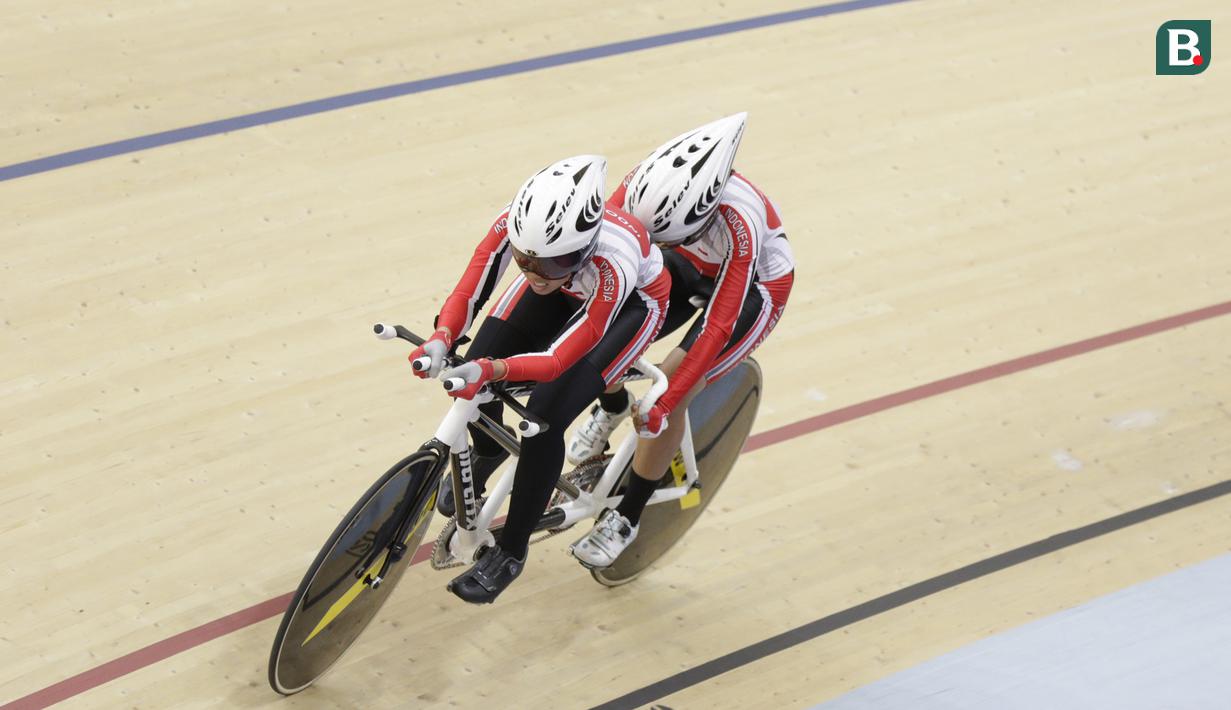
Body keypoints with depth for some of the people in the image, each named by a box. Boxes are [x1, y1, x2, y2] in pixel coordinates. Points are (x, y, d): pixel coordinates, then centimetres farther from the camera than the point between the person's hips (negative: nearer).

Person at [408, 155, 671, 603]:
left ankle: (510, 554, 3)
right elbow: (466, 296, -29)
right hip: (564, 291, 4)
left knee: (545, 417, -19)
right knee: (475, 371, -12)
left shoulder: (611, 264, -45)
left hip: (632, 300, -4)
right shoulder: (516, 226, -36)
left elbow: (558, 359, -42)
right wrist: (440, 340, -50)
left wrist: (493, 370, -59)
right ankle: (487, 452, 26)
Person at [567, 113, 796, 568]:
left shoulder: (738, 225, -41)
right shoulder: (646, 183, -31)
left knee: (668, 398, -18)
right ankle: (612, 407, 23)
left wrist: (665, 404, -37)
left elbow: (718, 327, -37)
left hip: (753, 287, -5)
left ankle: (627, 518, 4)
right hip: (690, 267, 5)